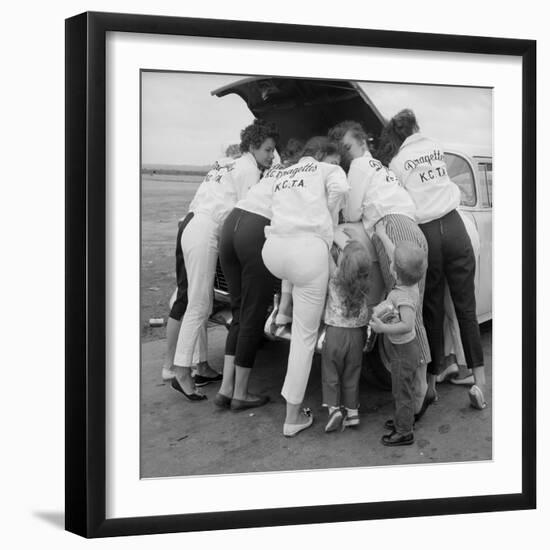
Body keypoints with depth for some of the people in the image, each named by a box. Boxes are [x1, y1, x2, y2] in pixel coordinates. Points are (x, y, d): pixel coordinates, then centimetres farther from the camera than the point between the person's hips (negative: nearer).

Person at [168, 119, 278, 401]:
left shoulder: (229, 165, 26)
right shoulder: (249, 167, -1)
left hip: (192, 226, 9)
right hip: (205, 232, -9)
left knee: (202, 303, 10)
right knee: (199, 305, -9)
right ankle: (181, 372, -9)